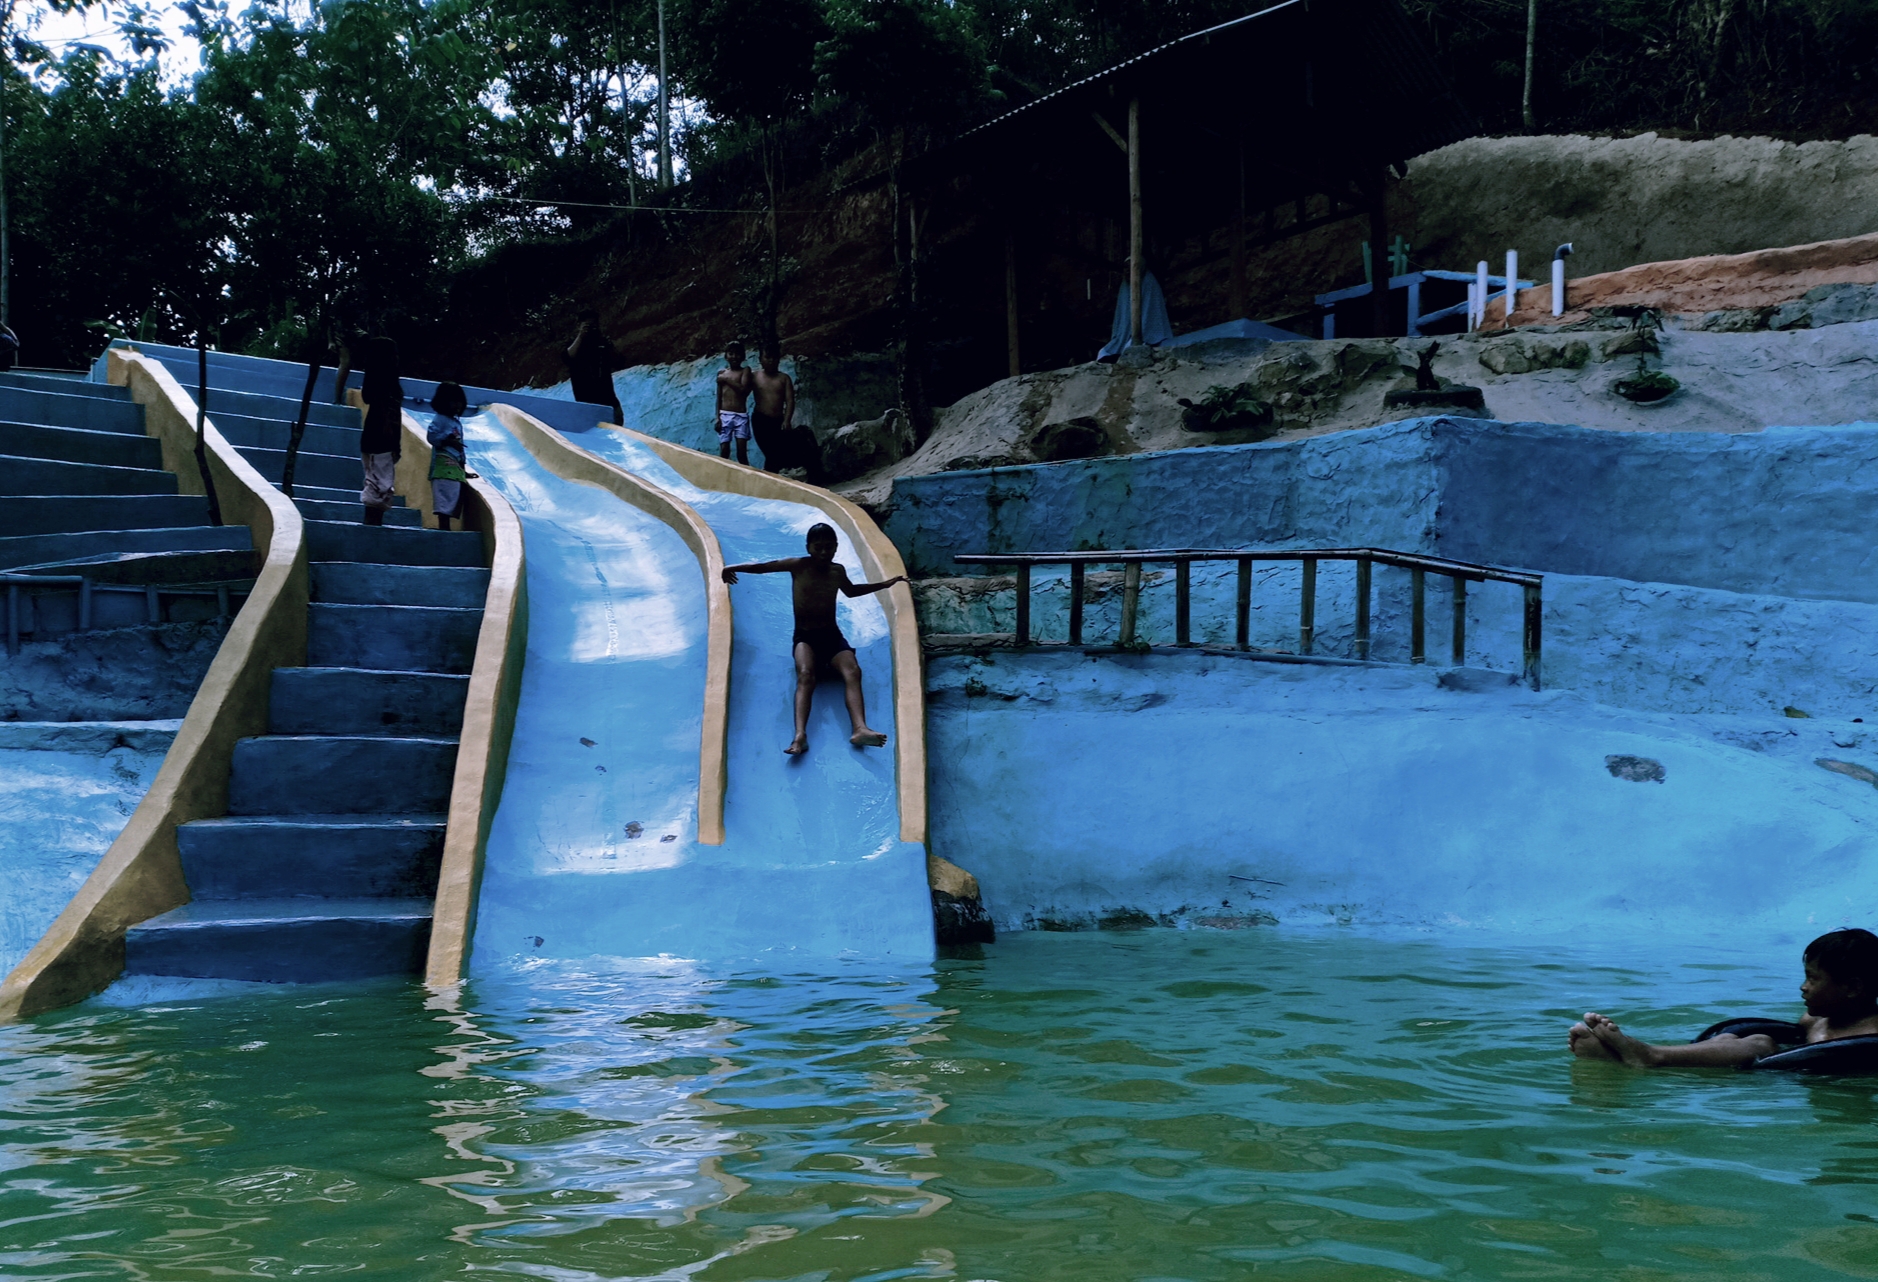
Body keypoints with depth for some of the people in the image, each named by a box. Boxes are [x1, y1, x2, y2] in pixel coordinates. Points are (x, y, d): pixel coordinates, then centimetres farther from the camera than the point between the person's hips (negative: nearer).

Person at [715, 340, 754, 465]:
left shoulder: (745, 371, 4)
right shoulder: (721, 373, 11)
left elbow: (744, 390, -12)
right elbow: (719, 397, 10)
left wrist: (727, 380, -8)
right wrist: (717, 417, 3)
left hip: (741, 416, -2)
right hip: (725, 415, 2)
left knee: (742, 452, -7)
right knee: (724, 451, -3)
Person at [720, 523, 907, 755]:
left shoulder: (838, 571, 13)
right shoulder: (799, 566, 0)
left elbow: (850, 591, 34)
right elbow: (762, 567, 3)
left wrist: (885, 585, 36)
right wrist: (733, 568, -3)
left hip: (832, 635, 3)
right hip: (805, 636, -3)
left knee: (853, 672, -28)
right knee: (805, 675, -34)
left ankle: (859, 729, -50)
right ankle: (800, 736, -53)